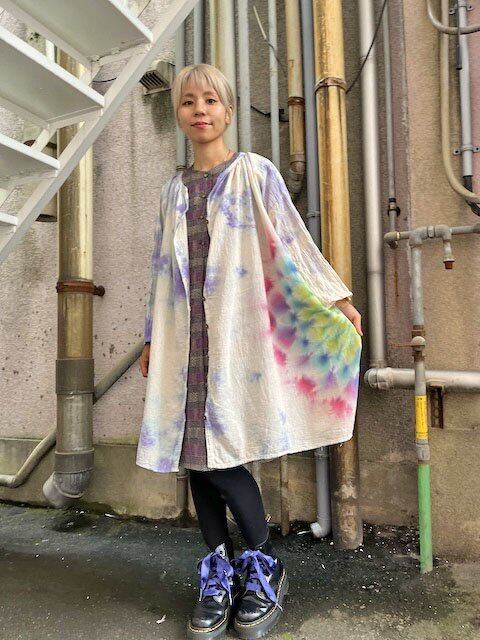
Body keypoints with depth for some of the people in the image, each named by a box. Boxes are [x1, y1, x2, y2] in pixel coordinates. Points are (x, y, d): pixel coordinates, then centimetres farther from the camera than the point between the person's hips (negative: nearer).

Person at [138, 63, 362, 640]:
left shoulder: (254, 173, 6)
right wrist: (153, 338, 18)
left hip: (237, 329, -5)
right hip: (185, 335, 5)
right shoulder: (174, 190, 18)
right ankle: (220, 574, 20)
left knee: (219, 452, -11)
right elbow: (162, 268, 19)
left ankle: (263, 567, 13)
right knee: (192, 451, 3)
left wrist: (337, 298, -4)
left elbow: (291, 241, 2)